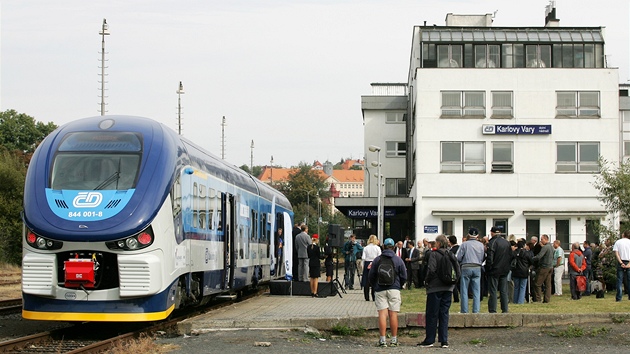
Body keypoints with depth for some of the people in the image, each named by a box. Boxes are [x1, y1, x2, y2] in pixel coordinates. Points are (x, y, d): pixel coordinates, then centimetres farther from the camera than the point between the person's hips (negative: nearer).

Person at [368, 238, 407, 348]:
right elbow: (404, 277, 6)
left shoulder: (377, 260, 4)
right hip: (394, 289, 0)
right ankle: (394, 339, 5)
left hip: (380, 290, 0)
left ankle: (382, 339, -10)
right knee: (393, 314, 2)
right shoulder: (398, 260, 4)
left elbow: (371, 276, 7)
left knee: (382, 314, -4)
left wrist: (375, 287, 23)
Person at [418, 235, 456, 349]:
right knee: (444, 314, 9)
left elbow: (431, 270, -18)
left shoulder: (434, 254, -10)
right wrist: (452, 281, 14)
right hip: (448, 288, 5)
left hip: (435, 288, -5)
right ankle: (444, 341, 5)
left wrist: (427, 281, -2)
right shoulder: (451, 255, 5)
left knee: (432, 314, 3)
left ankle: (429, 340, 6)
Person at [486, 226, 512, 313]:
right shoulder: (507, 242, 9)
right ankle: (505, 310, 9)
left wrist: (488, 269, -6)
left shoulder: (492, 243, -13)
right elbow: (511, 256, 14)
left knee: (493, 291, -2)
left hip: (494, 270, -6)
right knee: (504, 291, 10)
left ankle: (492, 310, -4)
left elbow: (490, 258, -17)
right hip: (505, 270, 6)